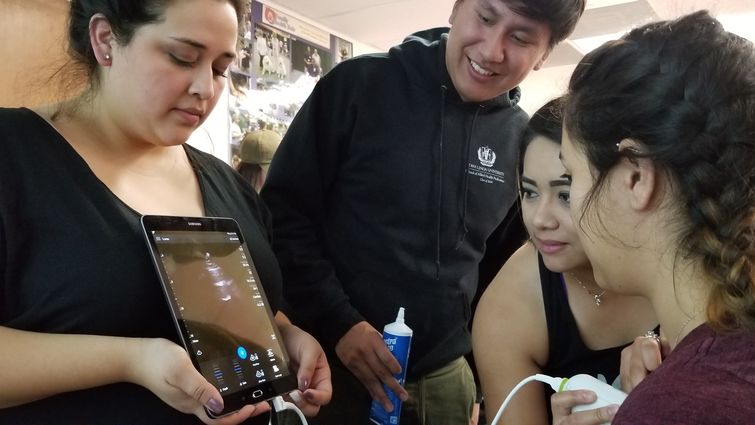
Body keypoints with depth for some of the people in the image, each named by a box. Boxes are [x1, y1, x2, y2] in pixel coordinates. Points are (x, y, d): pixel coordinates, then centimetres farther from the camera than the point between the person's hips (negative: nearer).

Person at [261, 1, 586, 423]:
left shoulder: (523, 139, -1)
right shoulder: (359, 85, -12)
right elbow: (283, 212, -9)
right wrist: (337, 321, -15)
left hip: (448, 373, 4)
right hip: (336, 364, -3)